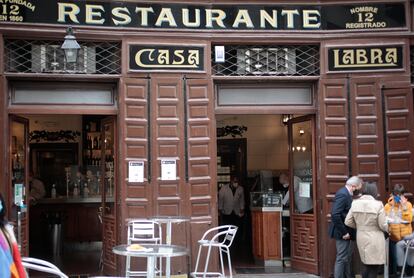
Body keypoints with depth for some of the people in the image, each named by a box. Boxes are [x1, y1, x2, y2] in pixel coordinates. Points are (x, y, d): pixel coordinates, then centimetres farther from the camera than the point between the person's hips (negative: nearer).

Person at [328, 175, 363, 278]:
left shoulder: (345, 193, 9)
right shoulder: (343, 194, -22)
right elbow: (335, 215, -30)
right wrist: (344, 232, -23)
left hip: (346, 231, 10)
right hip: (342, 232, -10)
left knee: (347, 257, 19)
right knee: (342, 258, -3)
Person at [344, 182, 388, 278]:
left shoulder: (355, 203, -2)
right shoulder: (378, 204, -16)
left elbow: (348, 222, 1)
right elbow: (383, 225, -12)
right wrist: (387, 229, 11)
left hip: (361, 238, 5)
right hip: (374, 240, -5)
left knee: (368, 266, 20)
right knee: (373, 269, 5)